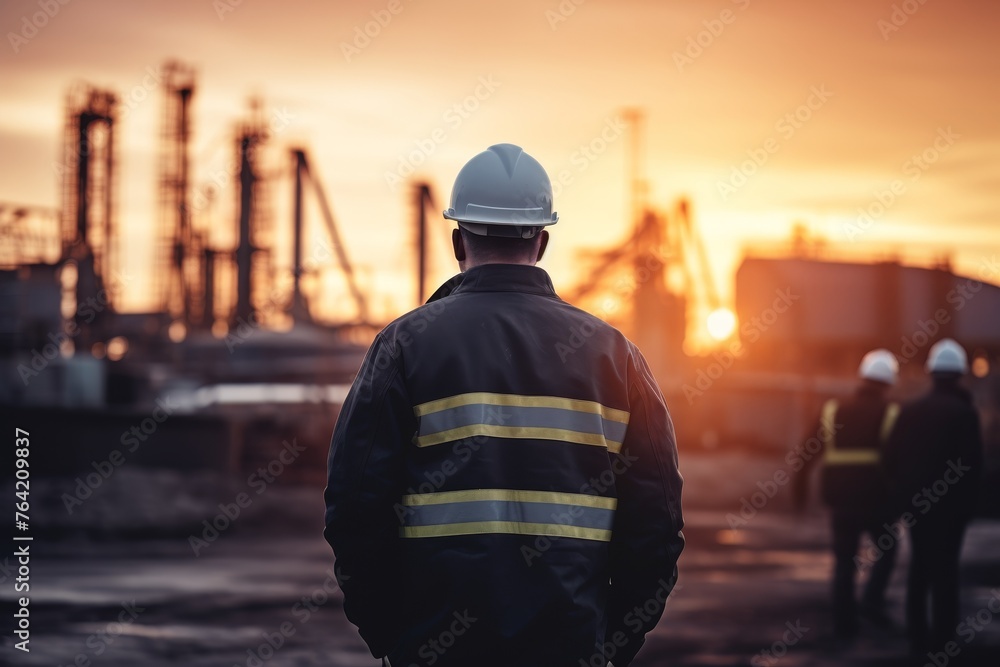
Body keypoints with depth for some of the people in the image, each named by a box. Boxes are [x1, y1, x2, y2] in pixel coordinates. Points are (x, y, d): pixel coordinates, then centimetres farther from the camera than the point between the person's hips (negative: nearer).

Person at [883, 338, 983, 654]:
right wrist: (969, 499, -3)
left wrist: (903, 492, 12)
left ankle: (917, 635, 15)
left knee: (919, 566, 13)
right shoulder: (964, 412, -11)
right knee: (945, 569, 0)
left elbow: (893, 455, 3)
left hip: (915, 500, 4)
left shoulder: (910, 410, 3)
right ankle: (942, 638, -1)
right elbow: (973, 462, -13)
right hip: (950, 501, -4)